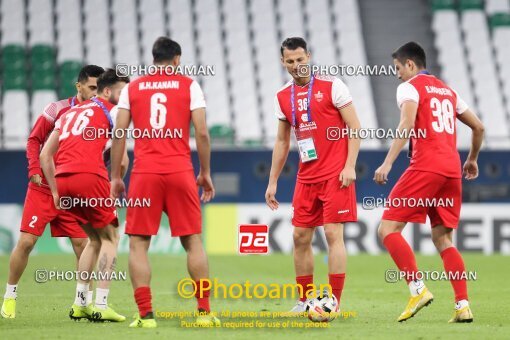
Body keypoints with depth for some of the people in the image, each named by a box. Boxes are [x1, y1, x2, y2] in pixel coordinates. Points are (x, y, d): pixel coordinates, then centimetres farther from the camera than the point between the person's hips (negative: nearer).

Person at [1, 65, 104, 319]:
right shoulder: (58, 109, -7)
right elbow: (34, 140, -2)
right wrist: (35, 170, -13)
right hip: (43, 188, -3)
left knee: (82, 243, -3)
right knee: (26, 241, -4)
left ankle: (87, 299, 5)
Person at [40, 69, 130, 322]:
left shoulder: (70, 113, 28)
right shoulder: (111, 111, 10)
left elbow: (45, 154, 23)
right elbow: (122, 156, 2)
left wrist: (55, 191, 24)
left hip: (62, 178, 6)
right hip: (89, 176, -6)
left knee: (95, 238, 22)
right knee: (110, 237, 7)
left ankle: (79, 304, 17)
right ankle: (100, 306, -4)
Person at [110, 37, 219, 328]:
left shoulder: (132, 88, 10)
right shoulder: (189, 85, 6)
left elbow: (118, 136, 5)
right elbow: (202, 133, 0)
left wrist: (115, 178, 11)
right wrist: (205, 173, 10)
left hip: (144, 173, 0)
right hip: (180, 171, 0)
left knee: (138, 244, 4)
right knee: (193, 241, 8)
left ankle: (146, 315, -4)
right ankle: (205, 312, 6)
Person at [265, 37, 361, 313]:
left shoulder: (331, 86, -7)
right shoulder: (283, 97, 10)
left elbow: (354, 127, -6)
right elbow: (282, 141, 18)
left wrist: (349, 166, -15)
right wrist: (272, 182, 15)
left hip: (335, 176, -6)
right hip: (306, 177, 6)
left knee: (333, 233, -11)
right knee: (300, 236, 5)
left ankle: (334, 303, -9)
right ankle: (304, 301, 16)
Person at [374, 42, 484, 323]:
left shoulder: (409, 87, 2)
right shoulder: (447, 91, 23)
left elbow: (407, 124, -16)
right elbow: (478, 127, 27)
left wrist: (388, 163, -22)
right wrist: (472, 160, 43)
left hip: (425, 167, -7)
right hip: (452, 170, 7)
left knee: (388, 229, -4)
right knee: (442, 238, 12)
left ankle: (418, 289, -18)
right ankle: (463, 305, 0)